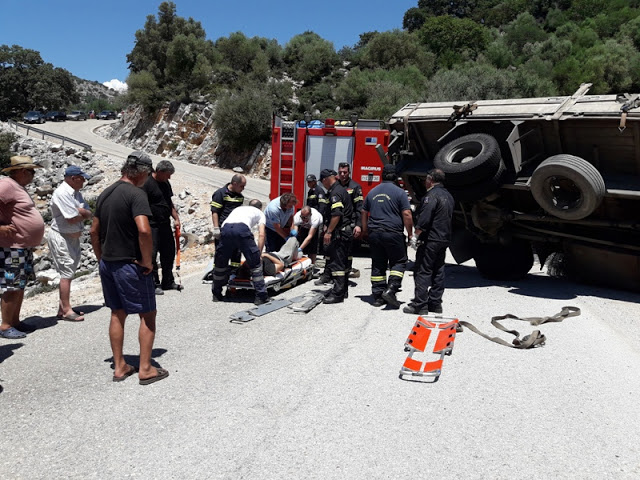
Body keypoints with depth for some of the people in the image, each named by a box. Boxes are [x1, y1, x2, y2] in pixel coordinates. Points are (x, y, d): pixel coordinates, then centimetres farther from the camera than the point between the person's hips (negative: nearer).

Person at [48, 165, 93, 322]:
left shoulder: (76, 193, 11)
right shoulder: (62, 193, -18)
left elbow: (89, 214, 5)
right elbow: (73, 219, -23)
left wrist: (79, 211, -15)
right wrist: (83, 213, -4)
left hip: (73, 237, 9)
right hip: (61, 238, -9)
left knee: (68, 273, 13)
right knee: (66, 273, -7)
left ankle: (63, 308, 21)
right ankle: (66, 311, 0)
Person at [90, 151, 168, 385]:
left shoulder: (105, 194, 10)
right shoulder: (136, 194, -16)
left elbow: (94, 231, 15)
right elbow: (144, 230, -29)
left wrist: (102, 259, 19)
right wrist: (146, 260, -17)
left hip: (107, 263, 8)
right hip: (130, 265, -8)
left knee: (118, 314, 17)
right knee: (147, 314, 5)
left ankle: (119, 367, 24)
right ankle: (145, 369, 9)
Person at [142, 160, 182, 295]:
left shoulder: (166, 184, 14)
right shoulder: (147, 184, -12)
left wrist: (176, 218, 13)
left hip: (165, 225, 9)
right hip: (152, 226, -8)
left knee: (169, 254, 13)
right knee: (152, 255, -3)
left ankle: (168, 282, 26)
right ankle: (154, 284, 6)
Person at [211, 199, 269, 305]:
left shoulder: (238, 208, 42)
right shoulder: (259, 213, 30)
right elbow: (261, 235, 16)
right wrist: (259, 254, 20)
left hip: (225, 228, 4)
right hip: (242, 228, -4)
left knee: (220, 263, 21)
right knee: (255, 264, 9)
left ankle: (216, 295, 31)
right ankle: (261, 296, 9)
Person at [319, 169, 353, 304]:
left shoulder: (335, 193, -14)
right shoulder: (342, 190, 18)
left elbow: (337, 214, -25)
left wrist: (328, 232, -20)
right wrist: (327, 227, 25)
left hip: (339, 232, -11)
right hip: (346, 231, 11)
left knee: (337, 263, -9)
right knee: (342, 261, 16)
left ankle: (338, 294, -8)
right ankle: (343, 290, 25)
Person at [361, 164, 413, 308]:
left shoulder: (372, 192, 13)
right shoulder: (399, 192, -4)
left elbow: (364, 213, 18)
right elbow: (407, 214, -9)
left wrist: (365, 231, 26)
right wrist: (410, 233, -2)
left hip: (374, 233, 5)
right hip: (393, 233, -5)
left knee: (377, 265, 10)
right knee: (399, 262, 7)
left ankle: (378, 296, 12)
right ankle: (391, 289, -9)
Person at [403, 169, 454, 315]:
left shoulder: (432, 195, -14)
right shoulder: (448, 196, 17)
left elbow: (424, 219, -22)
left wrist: (416, 235, -18)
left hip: (430, 240, -9)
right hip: (444, 240, 9)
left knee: (422, 272, -5)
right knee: (438, 273, 12)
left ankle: (420, 305, -5)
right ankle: (435, 303, 17)